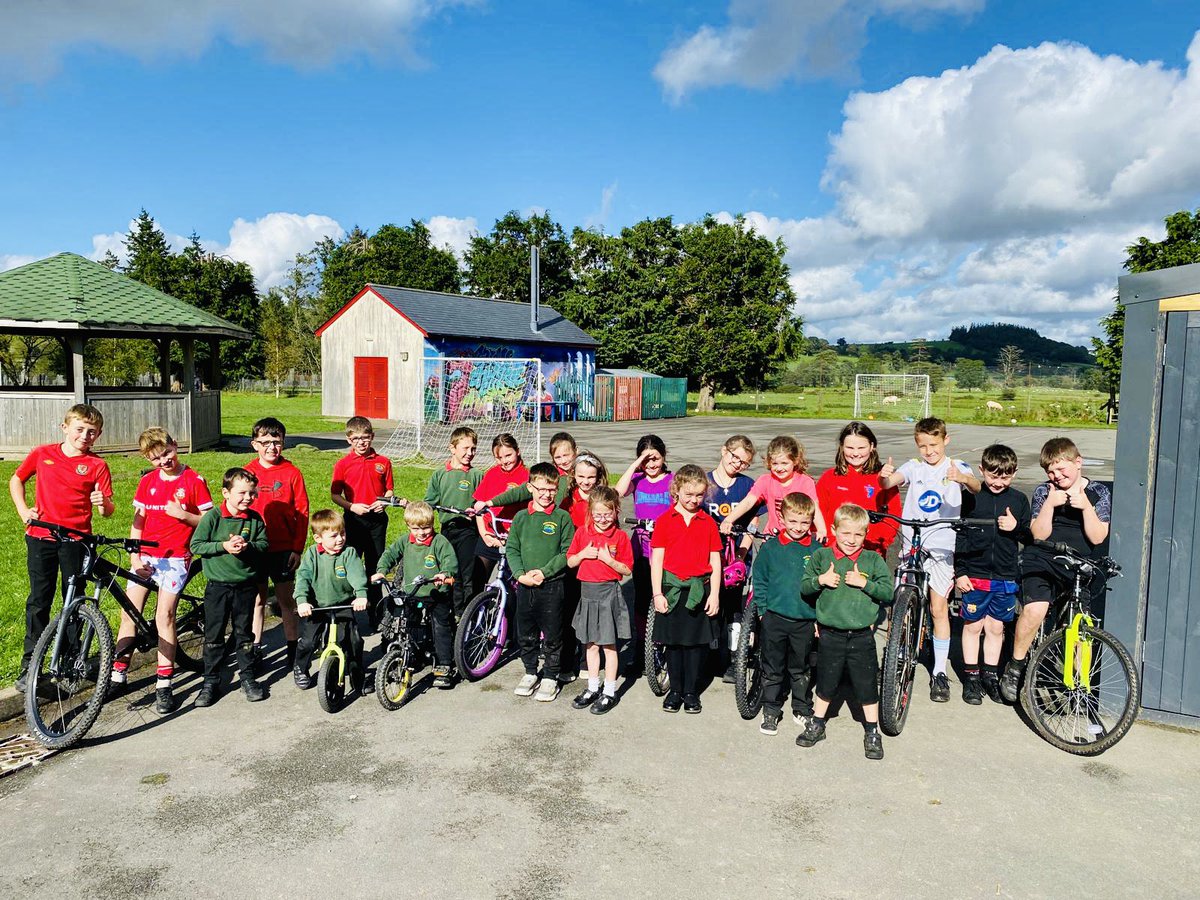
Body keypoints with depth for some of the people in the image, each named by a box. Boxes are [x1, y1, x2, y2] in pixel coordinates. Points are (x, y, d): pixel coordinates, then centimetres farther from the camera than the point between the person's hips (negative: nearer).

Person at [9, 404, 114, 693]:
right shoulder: (42, 454, 3)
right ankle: (29, 666, 13)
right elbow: (16, 480, 18)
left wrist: (103, 503, -28)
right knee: (39, 600, 5)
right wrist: (23, 510, 5)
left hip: (76, 539, -1)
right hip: (41, 537, 1)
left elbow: (107, 511, -5)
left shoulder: (97, 465, -3)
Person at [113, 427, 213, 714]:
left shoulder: (194, 480, -4)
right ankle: (118, 675, 18)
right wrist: (135, 557, -1)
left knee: (164, 615, -10)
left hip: (176, 557, -4)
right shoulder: (147, 481, 8)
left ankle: (164, 684, -3)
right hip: (146, 556, 4)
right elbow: (137, 522, 8)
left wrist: (183, 515, -19)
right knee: (129, 613, 3)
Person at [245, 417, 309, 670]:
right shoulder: (247, 473, 1)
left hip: (283, 548, -1)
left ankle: (293, 649, 16)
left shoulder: (291, 473, -3)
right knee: (257, 599, 11)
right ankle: (255, 649, 23)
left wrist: (298, 548, -6)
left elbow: (302, 512, -2)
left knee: (286, 600, 4)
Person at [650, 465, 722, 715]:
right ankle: (675, 689, 22)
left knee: (696, 642, 7)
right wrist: (657, 593, -5)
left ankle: (691, 691, 20)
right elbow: (656, 559, -1)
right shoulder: (664, 520, 0)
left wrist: (714, 594, 0)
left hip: (699, 590, 1)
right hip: (672, 589, -1)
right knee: (673, 642, 8)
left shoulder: (708, 522, 4)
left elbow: (715, 561, 5)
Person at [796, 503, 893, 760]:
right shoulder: (821, 556, 0)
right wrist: (820, 580, -16)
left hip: (862, 635, 0)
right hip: (830, 633, 1)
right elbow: (803, 588, 3)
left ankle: (872, 732, 25)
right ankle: (817, 724, 32)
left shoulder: (873, 560, -1)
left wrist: (865, 583, -16)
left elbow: (888, 592, -3)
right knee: (826, 682, 14)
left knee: (867, 685, 8)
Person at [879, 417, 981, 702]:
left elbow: (976, 487, -20)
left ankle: (940, 672, 9)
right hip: (910, 543, 2)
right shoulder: (914, 466, 2)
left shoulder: (957, 467, -1)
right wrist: (884, 476, -40)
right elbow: (890, 482, -15)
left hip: (942, 546, -2)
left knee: (938, 608, -1)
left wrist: (964, 479, -44)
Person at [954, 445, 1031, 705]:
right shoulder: (971, 498, -4)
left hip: (1005, 576, 2)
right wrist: (959, 572, -6)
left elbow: (1030, 538, 9)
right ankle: (971, 677, 18)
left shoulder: (1019, 500, 4)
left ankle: (991, 676, 25)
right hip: (974, 574, -2)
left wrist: (1016, 527, -13)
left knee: (996, 627, 11)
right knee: (972, 625, 6)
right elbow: (958, 536, -2)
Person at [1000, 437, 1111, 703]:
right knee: (1035, 609, -25)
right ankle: (1015, 667, -8)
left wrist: (1085, 505, -15)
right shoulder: (1044, 491, 5)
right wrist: (1050, 503, -15)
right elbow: (1039, 534, -5)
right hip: (1044, 561, -1)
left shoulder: (1099, 492, 6)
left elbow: (1097, 537, -3)